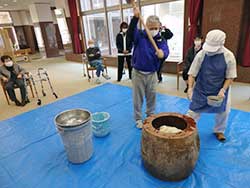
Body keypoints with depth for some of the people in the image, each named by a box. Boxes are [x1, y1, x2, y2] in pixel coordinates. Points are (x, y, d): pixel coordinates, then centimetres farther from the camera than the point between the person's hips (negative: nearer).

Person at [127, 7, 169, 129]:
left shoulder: (161, 39, -1)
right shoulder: (139, 35, -7)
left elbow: (165, 51, -19)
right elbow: (130, 32, -29)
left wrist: (162, 53, -44)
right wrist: (135, 18, -45)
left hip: (152, 74, 3)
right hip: (138, 73, -2)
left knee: (152, 96, 17)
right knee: (138, 97, 8)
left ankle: (151, 115, 40)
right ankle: (138, 119, 26)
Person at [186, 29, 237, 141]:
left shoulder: (229, 56, -17)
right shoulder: (201, 54, -19)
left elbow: (230, 77, -8)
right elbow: (192, 74, -14)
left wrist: (223, 90, -20)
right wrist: (190, 88, -25)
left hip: (220, 91, 2)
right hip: (201, 90, -1)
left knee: (223, 112, 17)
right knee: (193, 112, 5)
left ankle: (219, 131, 43)